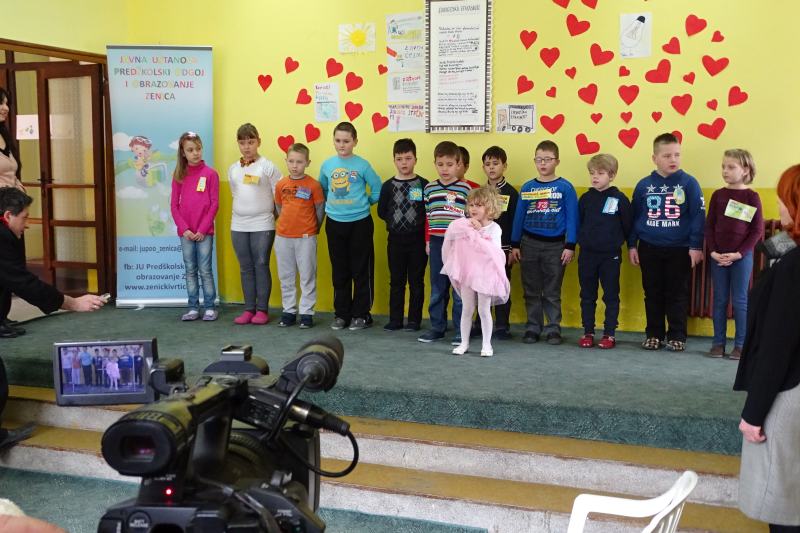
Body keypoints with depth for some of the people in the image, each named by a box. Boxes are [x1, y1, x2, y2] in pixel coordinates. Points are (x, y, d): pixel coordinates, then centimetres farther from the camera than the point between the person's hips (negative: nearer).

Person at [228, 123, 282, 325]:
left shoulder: (268, 166, -4)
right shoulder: (233, 169, 10)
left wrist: (275, 216, -3)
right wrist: (246, 211, 11)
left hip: (262, 226, -4)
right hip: (238, 225, 4)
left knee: (261, 266, 0)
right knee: (246, 268, 8)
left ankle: (262, 309, 7)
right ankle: (249, 309, 15)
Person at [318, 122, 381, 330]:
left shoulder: (362, 165, -7)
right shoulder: (327, 165, 4)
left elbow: (377, 189, 0)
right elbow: (322, 188, 18)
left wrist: (364, 202, 2)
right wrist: (332, 204, 9)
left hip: (359, 223, -3)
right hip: (334, 223, 4)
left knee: (361, 271, 3)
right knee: (339, 272, 11)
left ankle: (361, 314, 14)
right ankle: (341, 313, 21)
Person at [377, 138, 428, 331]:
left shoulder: (423, 184, -2)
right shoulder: (388, 186, 3)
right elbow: (381, 211, 6)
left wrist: (418, 221, -11)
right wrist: (396, 220, -1)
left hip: (417, 239, -2)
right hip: (396, 239, 2)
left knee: (416, 281, 5)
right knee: (396, 281, 9)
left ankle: (414, 320, 14)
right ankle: (395, 319, 17)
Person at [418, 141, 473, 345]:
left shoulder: (465, 189, -3)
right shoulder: (429, 188, 7)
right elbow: (427, 217, 12)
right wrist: (428, 242, 11)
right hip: (437, 243, 4)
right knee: (437, 289, 11)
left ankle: (461, 330, 10)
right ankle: (437, 327, 21)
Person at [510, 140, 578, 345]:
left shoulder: (565, 187, -4)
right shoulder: (527, 187, 5)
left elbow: (572, 218, -4)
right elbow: (519, 217, 8)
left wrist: (570, 246, -9)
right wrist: (515, 245, 5)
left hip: (555, 245, -2)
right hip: (529, 244, 3)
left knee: (552, 292, 6)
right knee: (531, 291, 9)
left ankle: (553, 329, 15)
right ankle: (533, 328, 18)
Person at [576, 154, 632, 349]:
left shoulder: (620, 199, -7)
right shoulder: (586, 198, 3)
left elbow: (627, 226, -2)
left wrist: (615, 241, 4)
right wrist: (584, 240, 7)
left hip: (611, 256, -3)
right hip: (587, 254, 3)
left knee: (611, 296, 6)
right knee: (587, 296, 9)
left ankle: (609, 334, 13)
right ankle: (588, 333, 17)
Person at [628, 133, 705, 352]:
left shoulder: (689, 183, -5)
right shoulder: (644, 185, 2)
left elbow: (698, 216, -4)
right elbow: (634, 217, 9)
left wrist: (696, 246, -8)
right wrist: (632, 245, 7)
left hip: (679, 249, -2)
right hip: (649, 249, 2)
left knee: (677, 294, 5)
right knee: (652, 294, 10)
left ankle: (677, 336, 15)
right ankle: (654, 334, 22)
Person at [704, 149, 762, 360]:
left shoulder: (751, 196, -4)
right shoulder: (717, 195, 5)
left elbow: (758, 229, -5)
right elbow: (709, 225, 6)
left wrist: (739, 254, -12)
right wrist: (713, 251, -6)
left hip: (741, 257, -3)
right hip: (717, 257, 3)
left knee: (740, 301, 3)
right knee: (719, 300, 8)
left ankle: (740, 344, 12)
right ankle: (718, 342, 16)